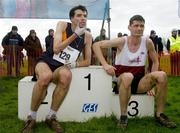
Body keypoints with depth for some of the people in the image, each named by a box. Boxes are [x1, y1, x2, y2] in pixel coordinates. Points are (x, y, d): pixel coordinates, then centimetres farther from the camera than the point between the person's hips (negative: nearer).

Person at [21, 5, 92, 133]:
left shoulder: (87, 36, 2)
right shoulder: (63, 25, -5)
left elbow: (87, 61, 6)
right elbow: (56, 49, -18)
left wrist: (75, 64, -15)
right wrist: (75, 34, -19)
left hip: (61, 68, 2)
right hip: (46, 62, -2)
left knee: (67, 75, -38)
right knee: (46, 76, -40)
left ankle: (51, 117, -19)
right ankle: (31, 117, -17)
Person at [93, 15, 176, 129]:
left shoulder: (148, 42, -2)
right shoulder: (122, 41, -11)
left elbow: (155, 62, 10)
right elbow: (96, 45, -10)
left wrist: (152, 81, -2)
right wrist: (105, 65, -20)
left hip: (140, 83, 3)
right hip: (123, 82, -3)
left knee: (162, 75, -21)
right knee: (127, 76, -38)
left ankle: (159, 114, -5)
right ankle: (123, 116, -21)